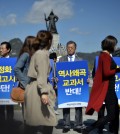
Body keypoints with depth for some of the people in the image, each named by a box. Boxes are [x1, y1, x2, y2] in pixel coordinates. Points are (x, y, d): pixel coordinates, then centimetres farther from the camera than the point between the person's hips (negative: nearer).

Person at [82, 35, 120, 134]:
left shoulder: (105, 55, 12)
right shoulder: (106, 56, -17)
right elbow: (107, 72, -25)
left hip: (108, 87, 10)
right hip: (107, 88, -10)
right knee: (111, 115, -6)